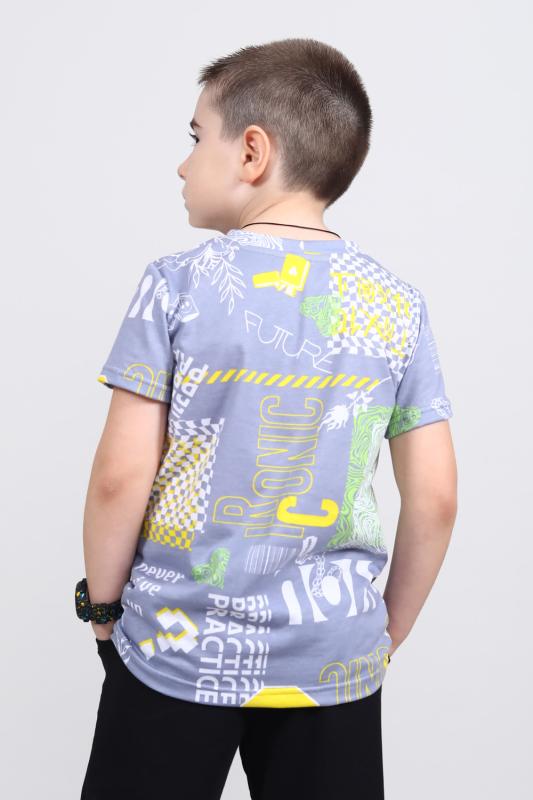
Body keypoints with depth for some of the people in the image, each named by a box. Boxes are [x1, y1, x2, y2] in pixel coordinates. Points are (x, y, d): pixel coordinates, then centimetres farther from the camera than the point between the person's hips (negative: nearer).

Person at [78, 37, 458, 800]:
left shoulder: (178, 284, -12)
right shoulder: (398, 304, -4)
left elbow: (122, 476, -13)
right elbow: (435, 498, -2)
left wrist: (102, 601, 4)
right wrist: (390, 629, 11)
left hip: (178, 649, -2)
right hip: (336, 657, 3)